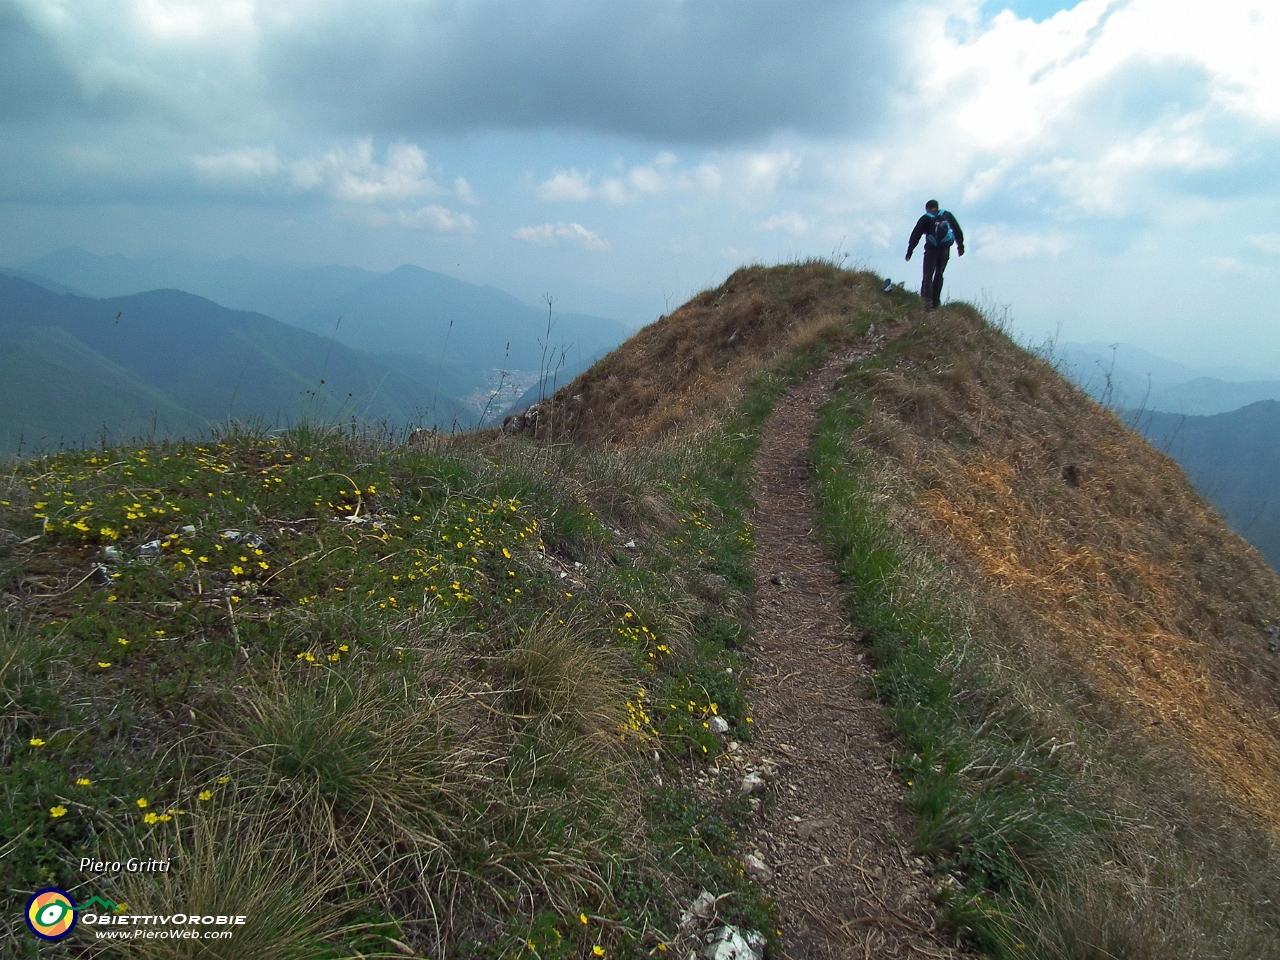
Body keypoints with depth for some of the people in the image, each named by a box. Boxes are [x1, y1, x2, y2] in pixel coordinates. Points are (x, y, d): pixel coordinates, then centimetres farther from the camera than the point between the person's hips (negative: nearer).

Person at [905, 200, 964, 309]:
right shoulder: (947, 215, 13)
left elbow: (915, 235, -1)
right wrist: (960, 245, 18)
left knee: (928, 275, -6)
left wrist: (909, 251, 0)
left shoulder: (925, 218, 4)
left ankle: (926, 298, -27)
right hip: (945, 250, 3)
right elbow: (958, 230, 13)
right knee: (939, 275, 14)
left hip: (931, 249, -3)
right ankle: (935, 301, 13)